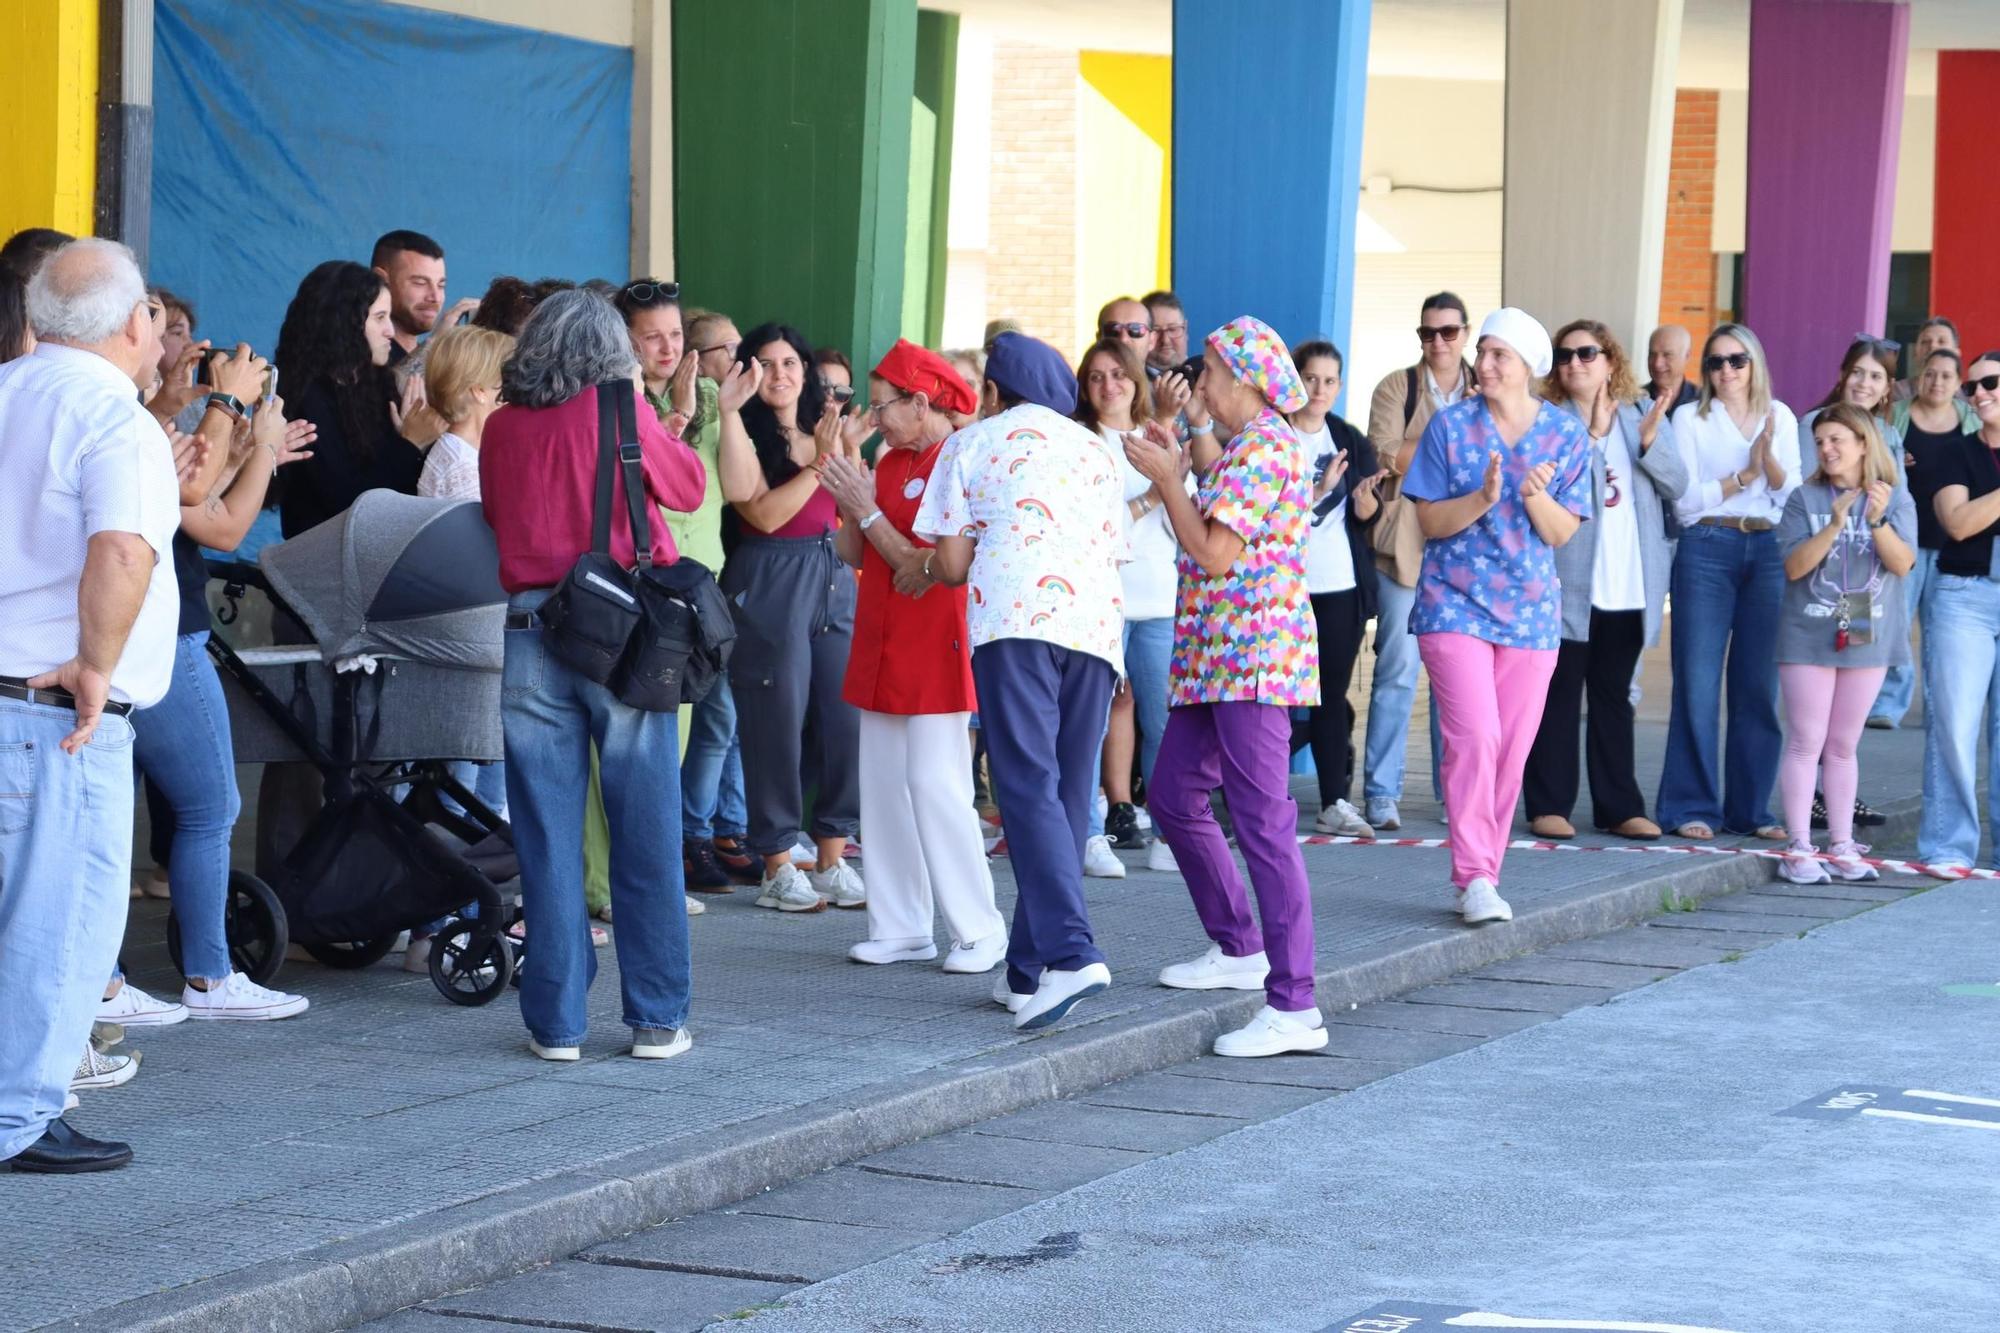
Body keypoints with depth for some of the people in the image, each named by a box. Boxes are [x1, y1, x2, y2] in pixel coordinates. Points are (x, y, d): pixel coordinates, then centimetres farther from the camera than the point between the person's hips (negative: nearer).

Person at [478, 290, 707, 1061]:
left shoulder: (501, 428, 6)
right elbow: (688, 489, 9)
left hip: (531, 632, 2)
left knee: (547, 839, 5)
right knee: (645, 836, 4)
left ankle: (557, 1022, 5)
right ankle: (656, 1019, 7)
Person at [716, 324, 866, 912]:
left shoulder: (824, 432, 13)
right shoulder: (746, 438, -4)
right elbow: (765, 513, -15)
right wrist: (819, 465, -14)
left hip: (834, 581, 5)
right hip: (771, 585, -5)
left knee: (846, 720, 1)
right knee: (778, 725, -2)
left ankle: (832, 860, 13)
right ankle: (777, 868, 8)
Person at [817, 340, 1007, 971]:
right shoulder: (889, 462, 12)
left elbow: (924, 568, -17)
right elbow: (852, 556, 9)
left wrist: (866, 510, -14)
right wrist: (850, 505, -7)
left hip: (934, 651, -8)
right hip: (882, 651, 8)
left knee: (937, 787, -9)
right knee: (882, 787, 7)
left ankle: (980, 932, -2)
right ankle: (901, 929, 13)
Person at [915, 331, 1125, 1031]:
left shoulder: (972, 443, 14)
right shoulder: (1097, 452, 27)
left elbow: (951, 565, 8)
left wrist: (931, 562, 32)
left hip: (1014, 620, -5)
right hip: (1096, 625, 5)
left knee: (1029, 789, -13)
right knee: (1068, 797, 9)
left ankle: (1070, 953, -29)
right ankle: (1029, 972, 11)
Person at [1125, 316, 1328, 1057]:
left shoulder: (1260, 448, -14)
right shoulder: (1249, 446, 19)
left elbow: (1215, 553, -19)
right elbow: (1212, 543, 19)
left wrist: (1167, 478, -10)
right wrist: (1175, 470, 17)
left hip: (1251, 661, -11)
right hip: (1216, 662, 11)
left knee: (1263, 824, -13)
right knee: (1175, 800, 20)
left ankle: (1294, 1007, -15)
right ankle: (1239, 949, 30)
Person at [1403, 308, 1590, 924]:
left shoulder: (1566, 435, 3)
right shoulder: (1450, 426, -1)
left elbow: (1562, 532, 0)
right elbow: (1430, 520, -2)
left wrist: (1535, 496, -20)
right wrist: (1483, 498, -20)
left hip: (1530, 611, 3)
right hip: (1455, 603, -2)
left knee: (1512, 749, 4)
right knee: (1474, 736, -16)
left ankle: (1483, 874, 14)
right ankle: (1474, 876, -14)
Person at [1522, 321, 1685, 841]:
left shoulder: (1644, 417, 11)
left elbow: (1676, 486, 3)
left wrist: (1649, 441, -12)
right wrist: (1593, 434, -21)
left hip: (1630, 588, 4)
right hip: (1567, 586, -4)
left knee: (1614, 698, 11)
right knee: (1559, 696, 0)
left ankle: (1619, 807, 14)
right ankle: (1548, 805, 5)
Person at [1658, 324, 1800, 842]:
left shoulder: (1780, 418, 13)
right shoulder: (1689, 419, 4)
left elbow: (1793, 495, 6)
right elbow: (1685, 501, -4)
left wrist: (1770, 461, -11)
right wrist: (1744, 476, -10)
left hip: (1767, 552, 3)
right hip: (1707, 551, -3)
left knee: (1759, 686, 4)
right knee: (1698, 683, -5)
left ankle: (1751, 808, 10)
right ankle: (1692, 807, 0)